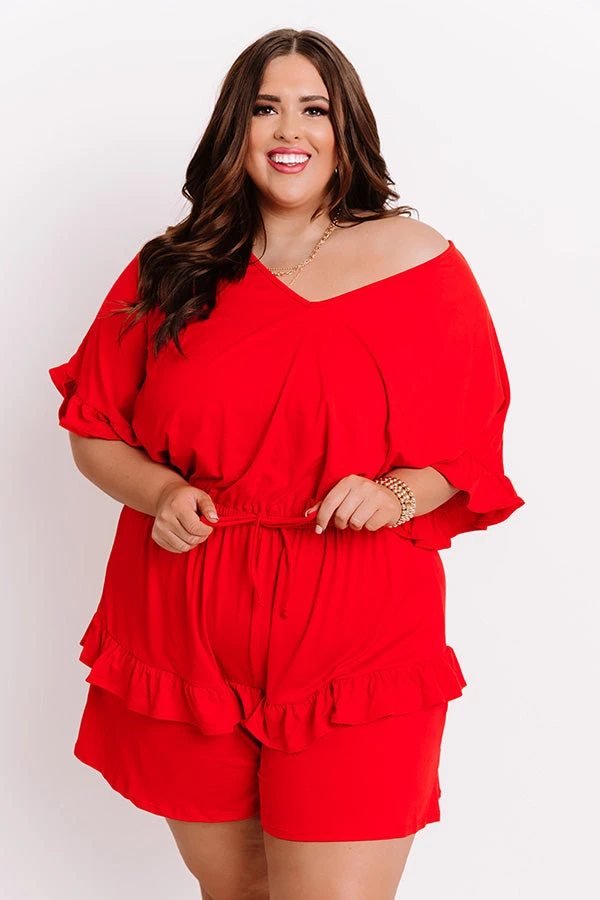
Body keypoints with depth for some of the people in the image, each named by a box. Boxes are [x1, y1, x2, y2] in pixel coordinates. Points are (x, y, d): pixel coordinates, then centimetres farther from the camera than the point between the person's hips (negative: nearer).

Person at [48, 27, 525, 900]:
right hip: (187, 645, 3)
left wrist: (397, 493, -16)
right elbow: (93, 431, 11)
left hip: (354, 658, -2)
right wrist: (160, 491, -9)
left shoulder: (418, 261, 0)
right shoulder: (170, 271, 5)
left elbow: (472, 445, 4)